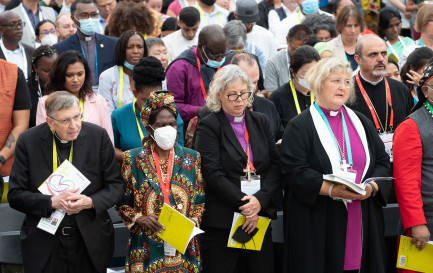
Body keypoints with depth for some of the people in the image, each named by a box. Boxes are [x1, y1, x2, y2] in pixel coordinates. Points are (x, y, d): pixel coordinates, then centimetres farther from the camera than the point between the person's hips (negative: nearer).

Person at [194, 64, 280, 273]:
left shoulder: (261, 122, 13)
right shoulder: (208, 127, -1)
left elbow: (275, 165, 8)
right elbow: (213, 174, -10)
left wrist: (260, 200, -8)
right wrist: (244, 205, -14)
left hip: (260, 216, 4)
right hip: (222, 221, -4)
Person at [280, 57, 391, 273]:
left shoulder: (361, 123, 15)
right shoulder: (300, 126, 0)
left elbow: (382, 161, 12)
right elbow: (294, 171, -11)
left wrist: (372, 187, -9)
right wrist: (331, 190, -22)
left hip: (361, 221, 4)